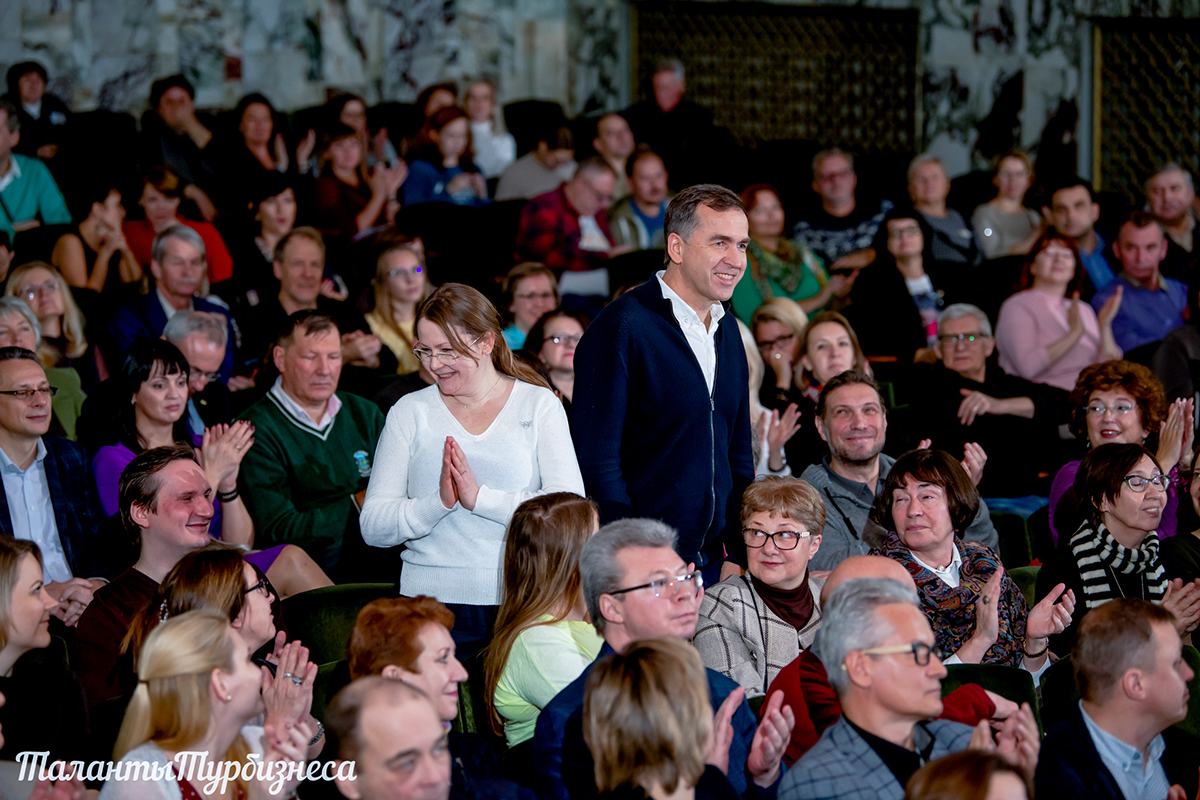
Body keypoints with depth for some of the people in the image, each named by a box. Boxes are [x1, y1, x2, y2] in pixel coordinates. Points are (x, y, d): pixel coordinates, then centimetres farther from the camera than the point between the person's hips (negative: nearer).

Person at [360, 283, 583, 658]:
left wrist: (480, 498, -15)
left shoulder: (539, 405, 5)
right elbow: (372, 527, 2)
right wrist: (439, 503, -15)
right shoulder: (410, 412, 9)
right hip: (433, 603, 1)